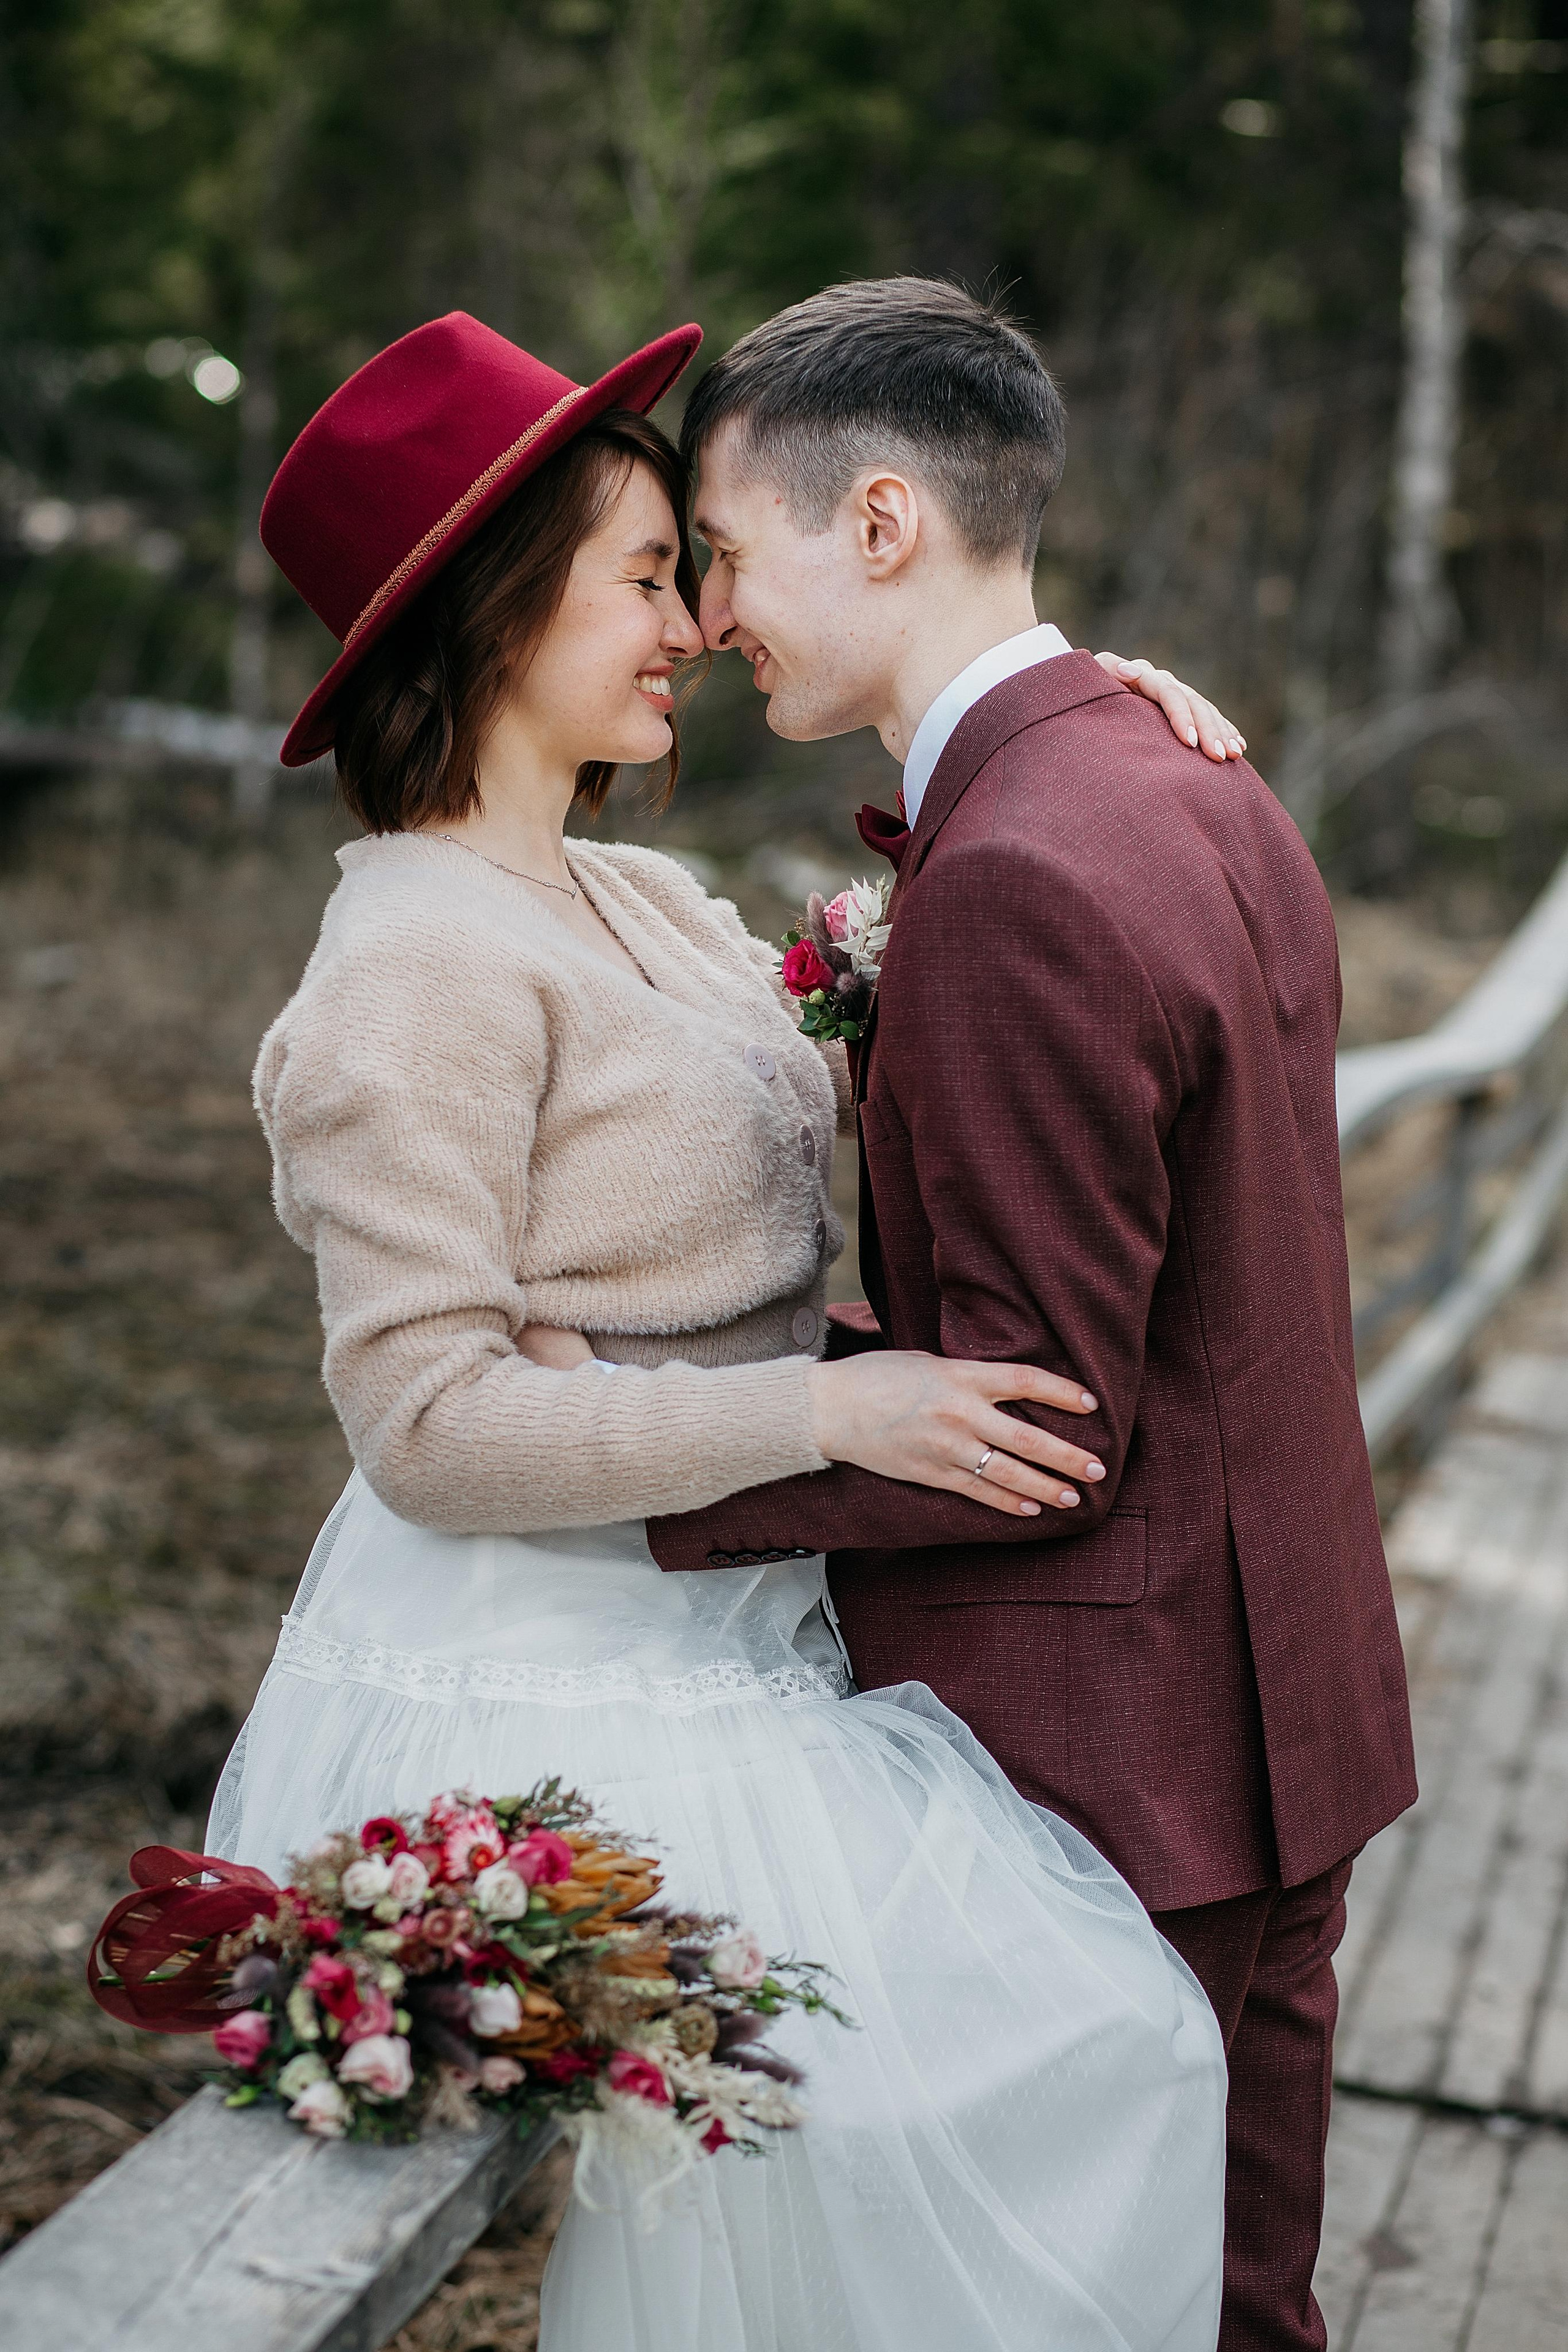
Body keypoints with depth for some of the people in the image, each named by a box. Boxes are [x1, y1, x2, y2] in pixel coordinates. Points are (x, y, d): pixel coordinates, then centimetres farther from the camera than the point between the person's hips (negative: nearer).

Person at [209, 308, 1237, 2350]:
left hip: (709, 1637, 9)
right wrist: (827, 1414, -23)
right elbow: (426, 1419, -20)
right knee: (1073, 2048, -13)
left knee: (1107, 2013, 2)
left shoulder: (639, 902, 12)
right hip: (557, 1695, -9)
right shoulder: (428, 961, -16)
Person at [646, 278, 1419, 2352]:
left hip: (1100, 1768, -9)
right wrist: (844, 1357, 8)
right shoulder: (1213, 799, 6)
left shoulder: (1015, 887, -25)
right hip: (1280, 1715, 9)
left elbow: (1042, 1420, -23)